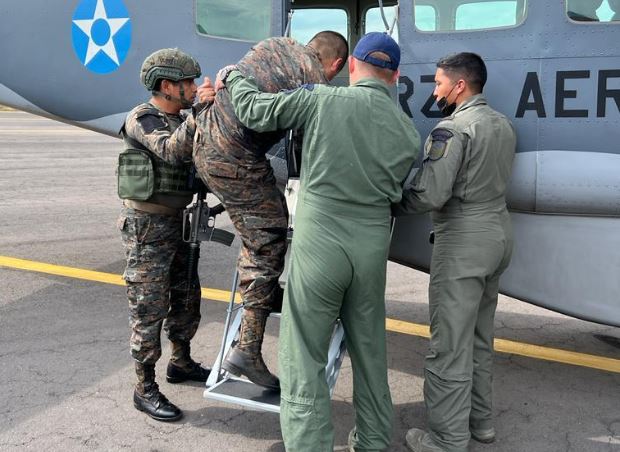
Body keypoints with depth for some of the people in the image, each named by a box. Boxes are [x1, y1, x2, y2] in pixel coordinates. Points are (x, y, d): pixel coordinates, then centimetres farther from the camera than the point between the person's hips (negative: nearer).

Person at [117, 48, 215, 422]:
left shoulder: (179, 120, 12)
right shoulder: (142, 120, -14)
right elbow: (172, 152, -29)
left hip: (175, 223, 8)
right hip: (146, 226, -8)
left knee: (187, 296, 17)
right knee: (150, 308, -3)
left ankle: (181, 363, 35)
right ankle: (146, 390, 8)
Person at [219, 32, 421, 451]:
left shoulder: (322, 100, -8)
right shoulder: (408, 132, 5)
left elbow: (254, 110, -2)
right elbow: (394, 193, 9)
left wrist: (235, 76, 18)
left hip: (320, 243, -5)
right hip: (373, 247, 5)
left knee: (305, 357, 4)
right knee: (369, 349, 20)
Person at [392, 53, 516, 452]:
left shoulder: (453, 128, -15)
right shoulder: (504, 125, 12)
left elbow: (430, 193, -23)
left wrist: (390, 206, -9)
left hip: (465, 240, -9)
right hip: (498, 231, 9)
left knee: (450, 345, -1)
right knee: (479, 337, 20)